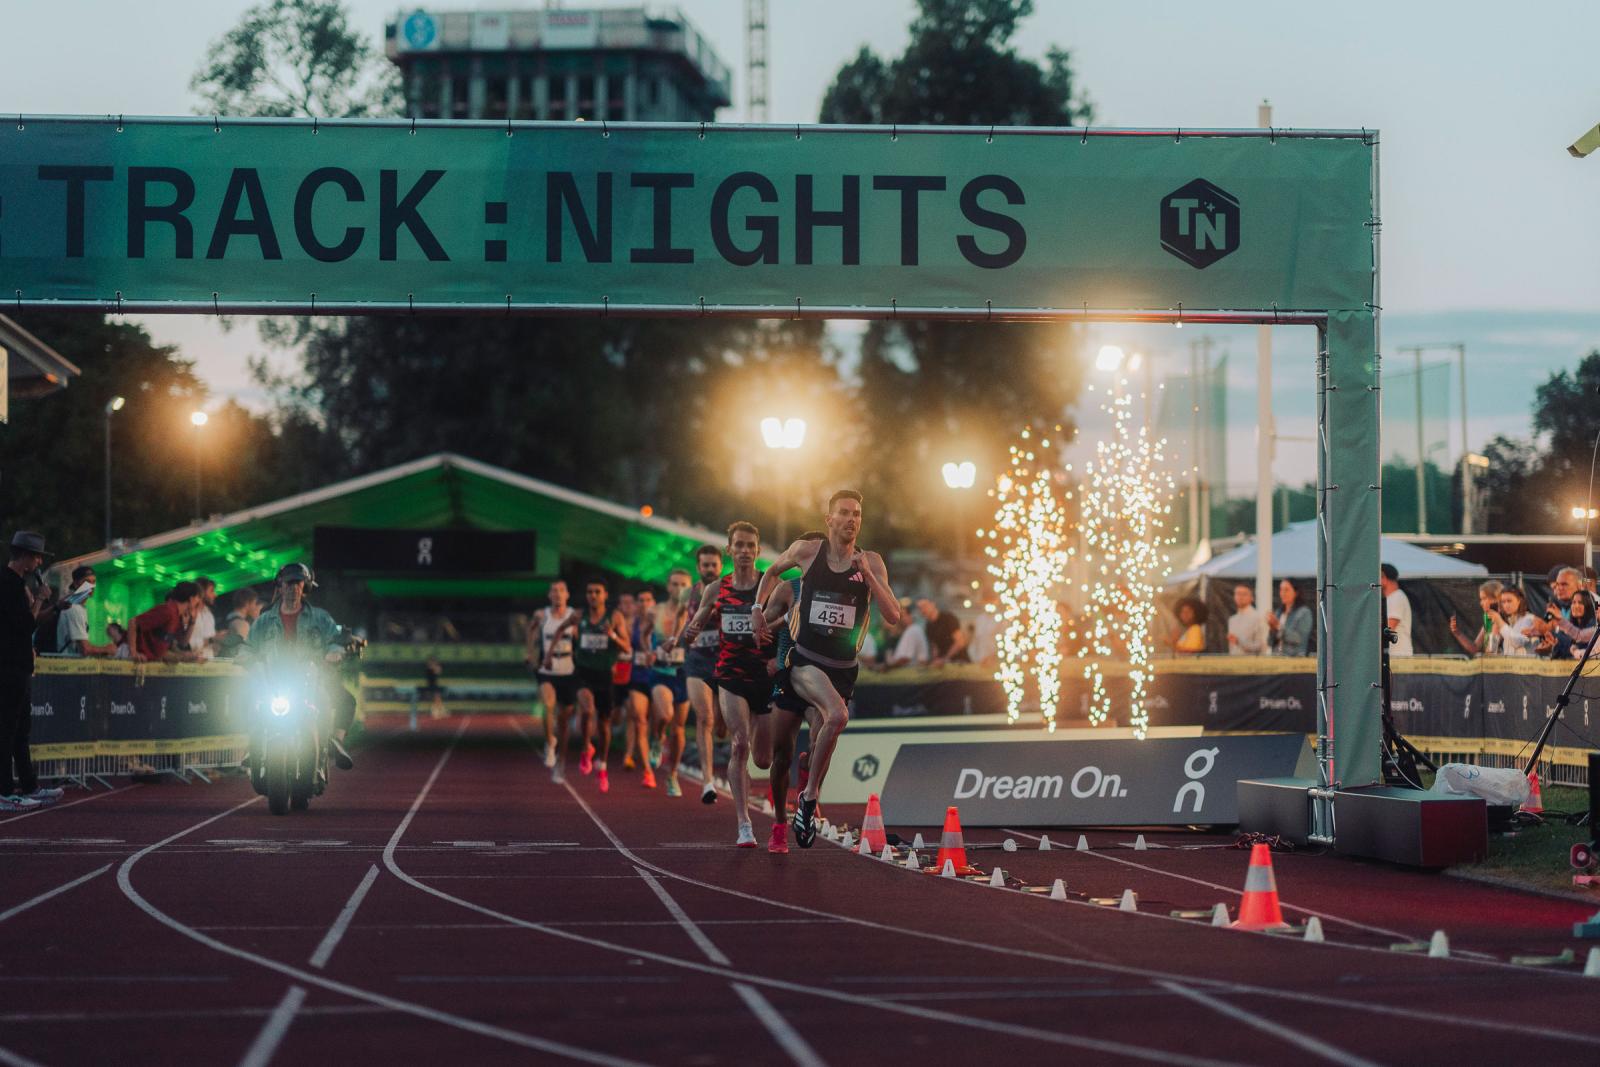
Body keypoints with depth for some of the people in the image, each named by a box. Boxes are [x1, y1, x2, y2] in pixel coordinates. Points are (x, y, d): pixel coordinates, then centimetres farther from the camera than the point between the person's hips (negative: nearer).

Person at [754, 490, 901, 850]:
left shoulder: (871, 562, 1)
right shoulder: (806, 551, -1)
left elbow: (893, 615, -7)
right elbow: (773, 570, 20)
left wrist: (867, 575, -17)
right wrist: (758, 607, 12)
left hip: (843, 668, 3)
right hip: (805, 660, -3)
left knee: (820, 743, 10)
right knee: (838, 715, -30)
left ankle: (806, 811, 30)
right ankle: (809, 795, -17)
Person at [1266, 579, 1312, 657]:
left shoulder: (1304, 612, -2)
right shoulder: (1278, 613, 15)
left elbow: (1300, 639, -13)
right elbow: (1271, 642, 14)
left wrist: (1279, 626, -15)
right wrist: (1272, 628, -6)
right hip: (1276, 658, 5)